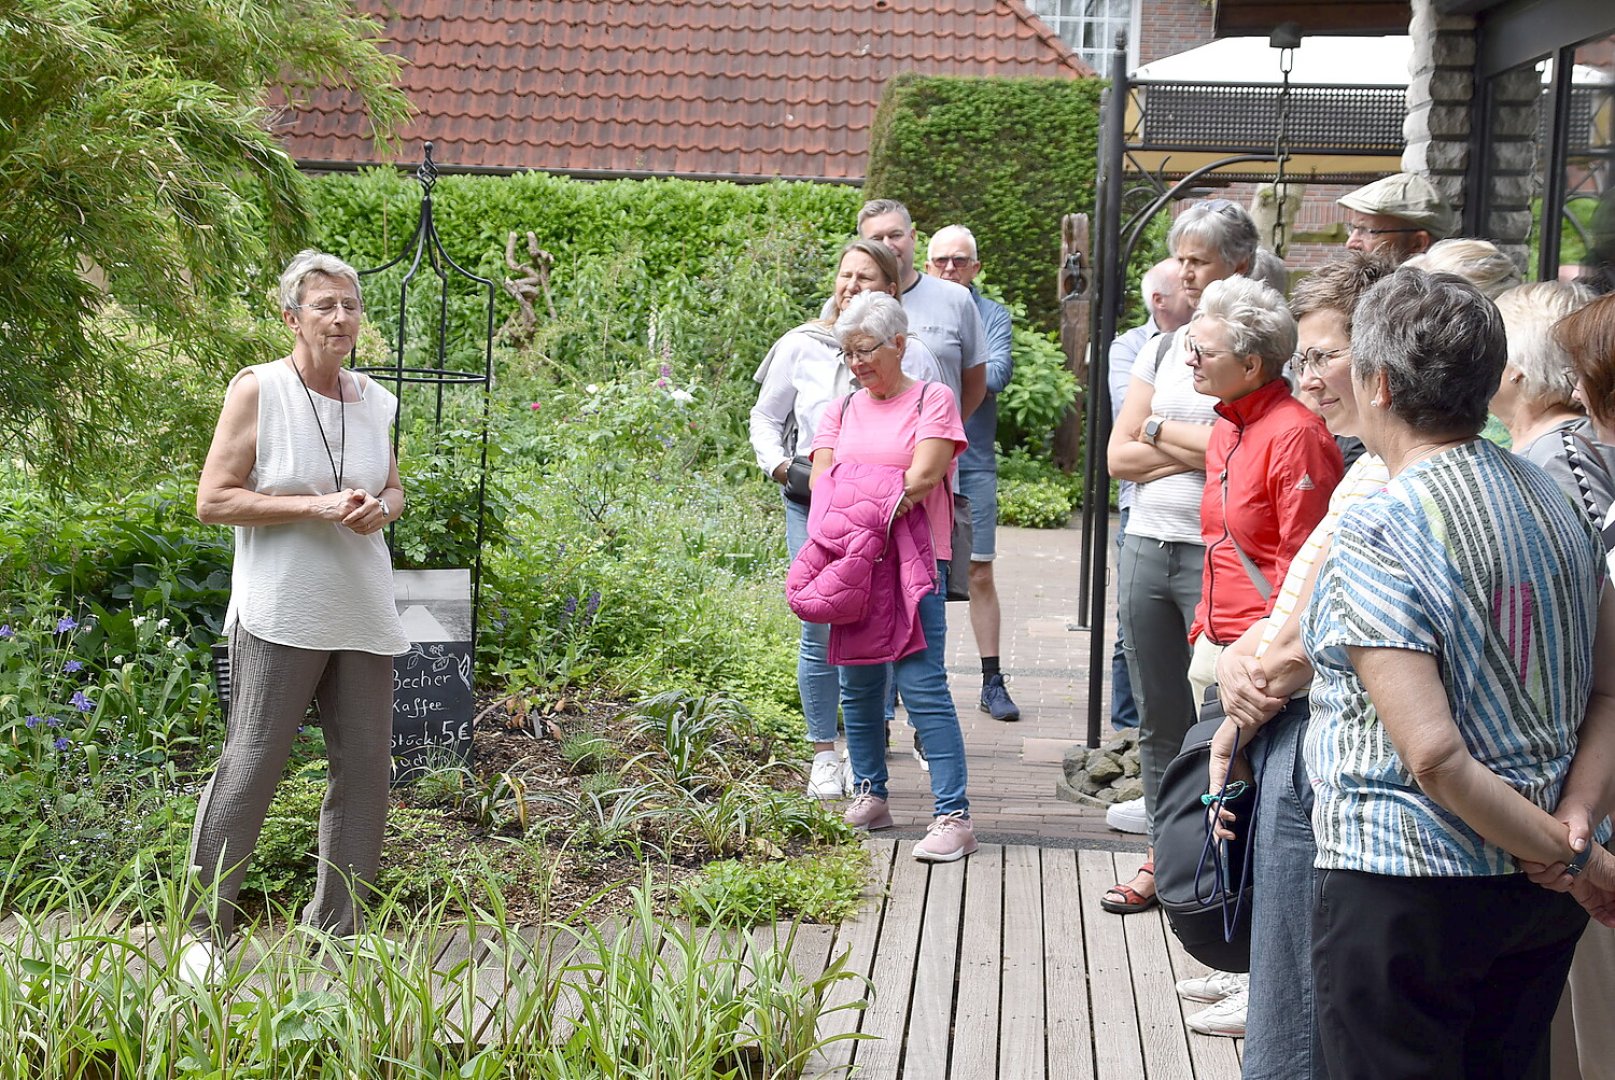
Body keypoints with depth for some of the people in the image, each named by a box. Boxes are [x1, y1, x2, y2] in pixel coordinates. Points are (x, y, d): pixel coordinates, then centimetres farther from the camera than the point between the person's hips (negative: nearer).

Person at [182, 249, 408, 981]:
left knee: (365, 768, 7)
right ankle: (205, 929, 12)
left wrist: (380, 508, -4)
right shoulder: (257, 390, -8)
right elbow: (213, 501, -10)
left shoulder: (374, 401, 8)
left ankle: (336, 925, 21)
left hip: (362, 617, 6)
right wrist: (318, 507, -18)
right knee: (250, 768, -3)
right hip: (280, 617, -6)